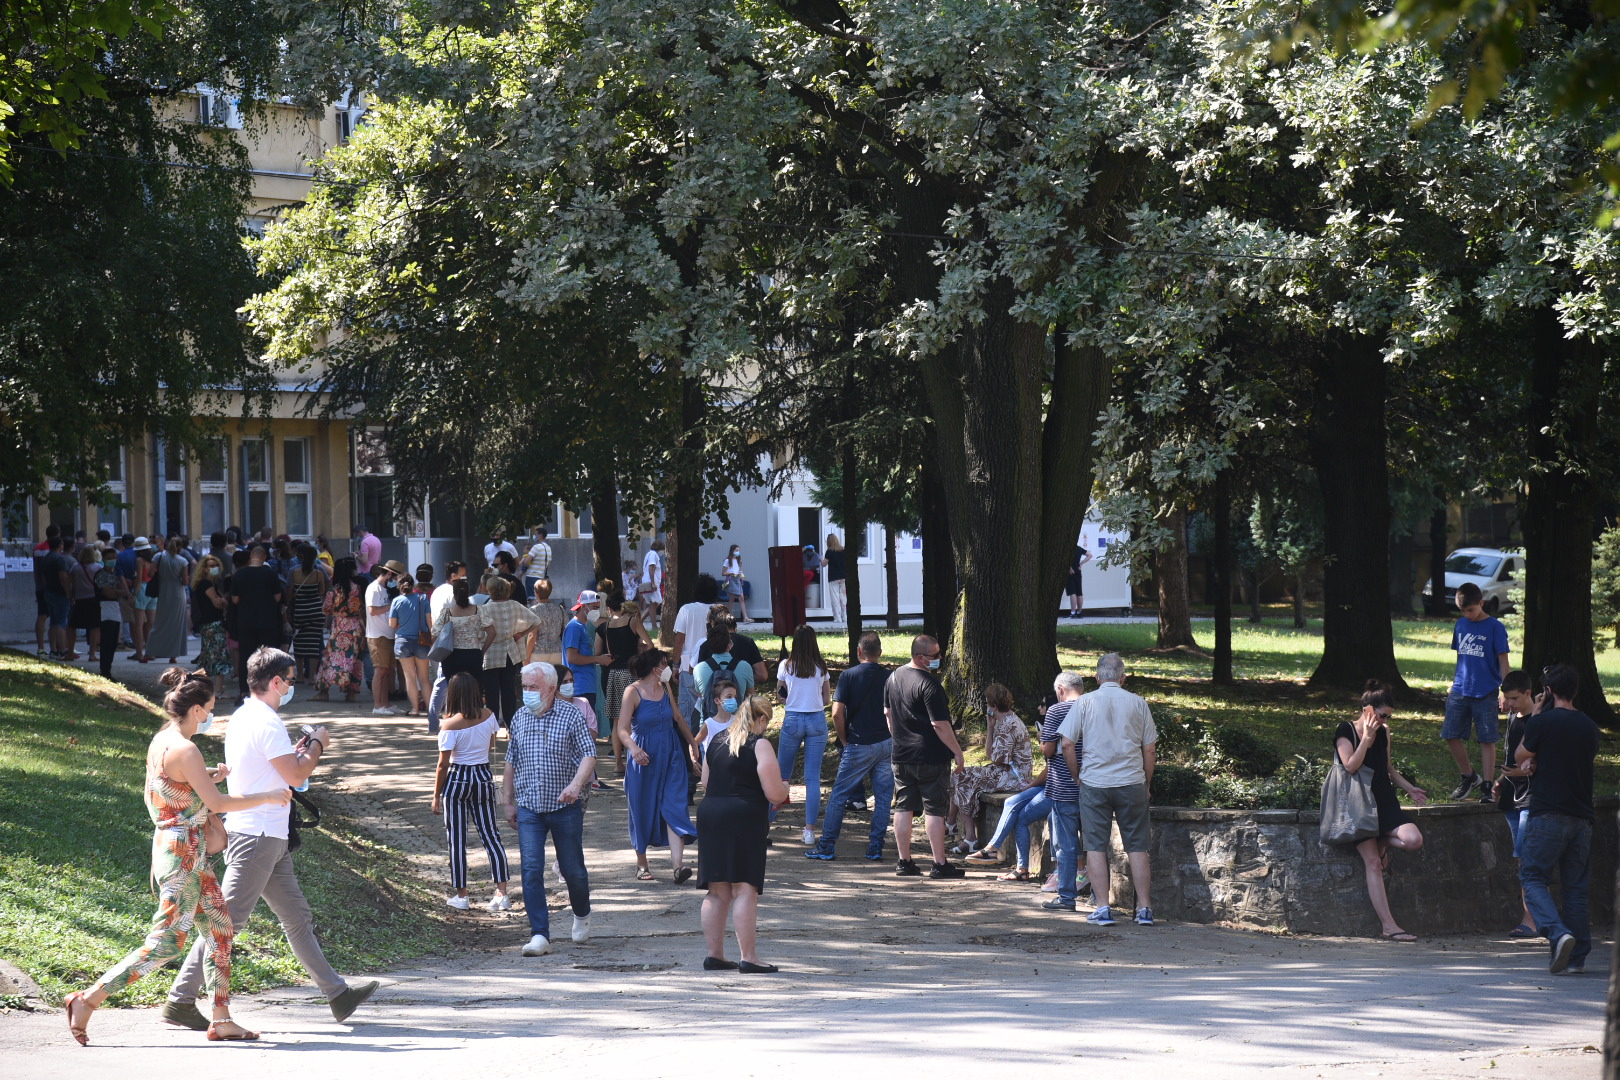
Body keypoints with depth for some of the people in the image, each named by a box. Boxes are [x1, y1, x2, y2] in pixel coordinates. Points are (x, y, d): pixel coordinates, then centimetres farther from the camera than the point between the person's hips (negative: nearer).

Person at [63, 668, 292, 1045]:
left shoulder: (160, 741, 8)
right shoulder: (184, 750, -19)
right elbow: (217, 803, -18)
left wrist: (206, 779, 18)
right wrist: (267, 797, -9)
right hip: (182, 854, -10)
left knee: (220, 927, 12)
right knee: (166, 943, -7)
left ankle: (221, 1020, 14)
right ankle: (87, 1000, -6)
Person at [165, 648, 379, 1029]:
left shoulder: (241, 718, 14)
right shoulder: (266, 722, -17)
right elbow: (296, 775, -17)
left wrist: (299, 750, 20)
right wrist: (317, 745, -1)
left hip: (270, 839, 11)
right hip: (258, 837, -11)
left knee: (297, 918, 13)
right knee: (228, 922, -8)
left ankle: (338, 995, 17)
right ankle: (180, 1000, -5)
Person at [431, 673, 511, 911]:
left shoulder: (450, 725, -17)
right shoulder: (488, 717, -4)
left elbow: (443, 765, -13)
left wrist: (436, 796, -3)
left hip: (458, 781, -4)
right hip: (484, 779, 4)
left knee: (457, 840, 7)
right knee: (490, 835, 7)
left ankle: (461, 896, 12)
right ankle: (502, 894, 0)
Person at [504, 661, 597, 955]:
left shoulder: (570, 715, -5)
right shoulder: (519, 718, 7)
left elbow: (588, 755, -10)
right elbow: (511, 763, 15)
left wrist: (576, 784, -27)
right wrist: (508, 801, 15)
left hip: (565, 807, -2)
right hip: (529, 809, 2)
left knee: (573, 869, 9)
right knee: (531, 869, -10)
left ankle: (582, 915, 38)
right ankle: (539, 935, -10)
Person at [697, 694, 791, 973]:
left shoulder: (716, 743, 14)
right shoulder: (759, 745, -7)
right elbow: (774, 794, -10)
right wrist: (785, 786, 11)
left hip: (709, 814, 6)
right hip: (745, 819, -6)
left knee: (717, 892, 10)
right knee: (745, 890, -5)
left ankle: (714, 955, 13)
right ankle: (748, 958, -6)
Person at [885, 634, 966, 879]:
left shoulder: (894, 678, 8)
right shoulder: (929, 684, -18)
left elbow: (888, 713, 19)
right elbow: (940, 724, -18)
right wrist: (957, 751, -10)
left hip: (901, 757, 7)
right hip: (930, 757, -7)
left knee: (904, 808, 10)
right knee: (934, 810, -3)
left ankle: (904, 862, 13)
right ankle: (940, 864, -1)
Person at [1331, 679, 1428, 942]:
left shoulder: (1383, 733, 12)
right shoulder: (1346, 731, -4)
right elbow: (1350, 766, -16)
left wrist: (1409, 788, 13)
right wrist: (1367, 737, -17)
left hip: (1385, 802, 5)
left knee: (1414, 840, -21)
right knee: (1373, 863, -11)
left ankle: (1383, 842, 12)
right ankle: (1389, 925, -14)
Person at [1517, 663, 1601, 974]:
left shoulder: (1542, 723, -8)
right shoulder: (1589, 726, 9)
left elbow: (1522, 756, 7)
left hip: (1548, 815, -5)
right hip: (1582, 817, 5)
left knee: (1533, 878, 1)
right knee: (1575, 887, 9)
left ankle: (1559, 933, -21)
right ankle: (1577, 957, 7)